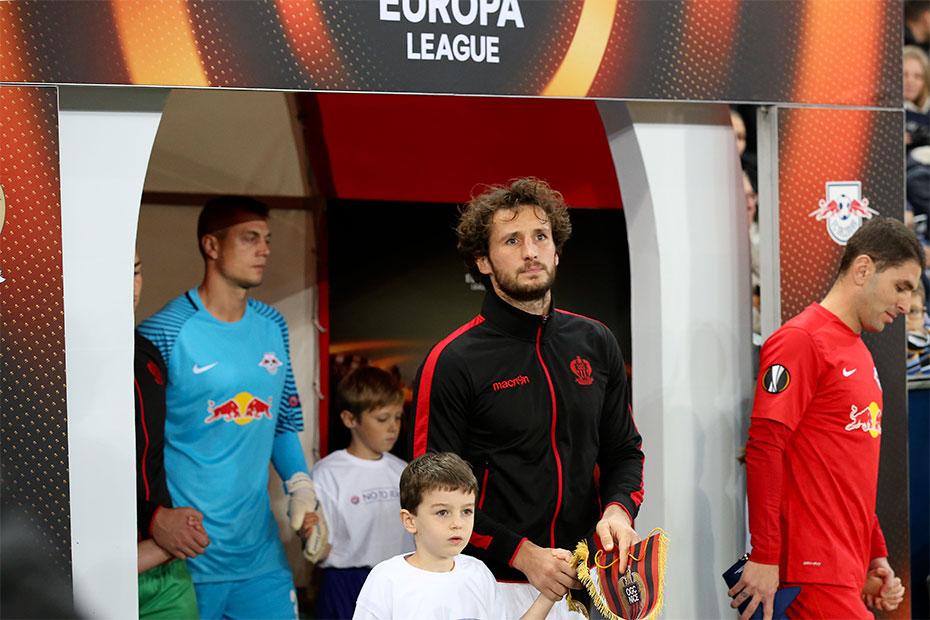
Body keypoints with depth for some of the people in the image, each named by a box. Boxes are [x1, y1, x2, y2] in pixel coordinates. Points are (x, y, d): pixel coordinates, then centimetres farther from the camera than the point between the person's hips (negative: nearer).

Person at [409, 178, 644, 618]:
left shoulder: (595, 343, 9)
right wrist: (521, 553, -16)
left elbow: (624, 449, 16)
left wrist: (619, 508, -5)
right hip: (498, 583, -4)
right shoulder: (451, 363, -7)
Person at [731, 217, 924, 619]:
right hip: (815, 570, -9)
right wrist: (765, 557, -18)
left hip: (849, 571, 9)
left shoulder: (860, 354, 19)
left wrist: (876, 555, 21)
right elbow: (763, 449, -15)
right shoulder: (801, 341, -9)